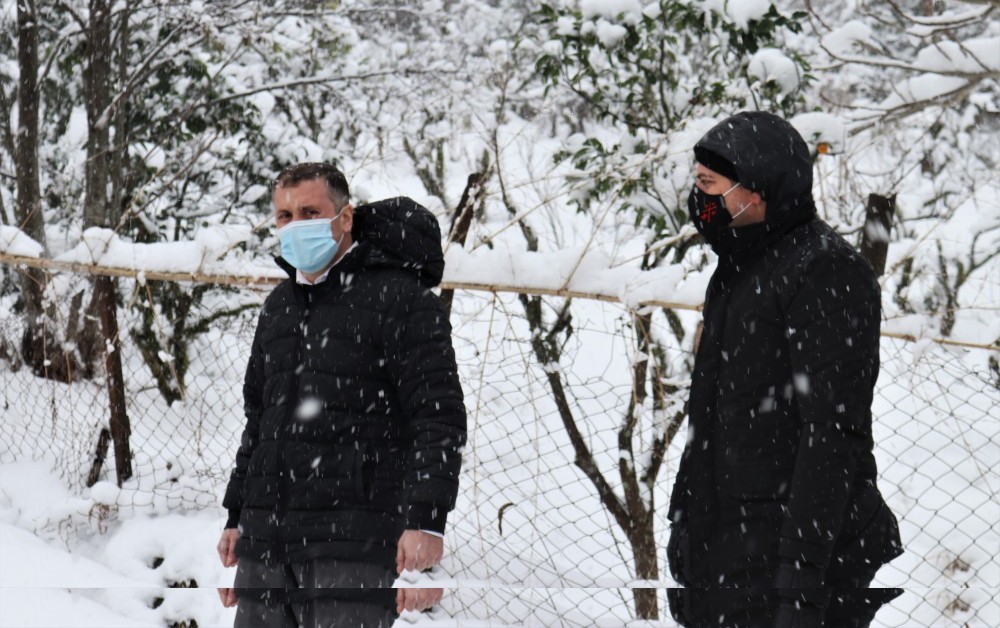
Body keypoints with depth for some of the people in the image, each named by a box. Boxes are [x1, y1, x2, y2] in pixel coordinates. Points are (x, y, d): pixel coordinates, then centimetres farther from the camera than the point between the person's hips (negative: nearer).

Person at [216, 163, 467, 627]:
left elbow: (439, 418, -10)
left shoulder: (399, 298, -4)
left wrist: (425, 523, -19)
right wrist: (236, 519, 23)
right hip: (266, 544, 7)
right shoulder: (278, 306, 20)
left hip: (354, 546, -7)